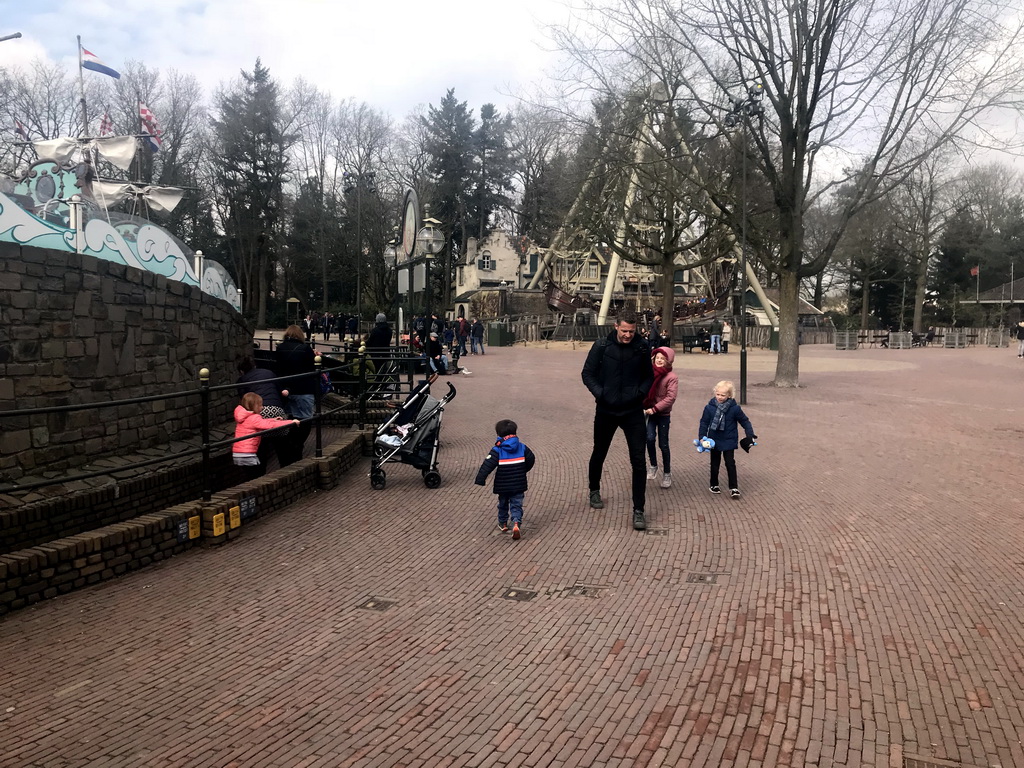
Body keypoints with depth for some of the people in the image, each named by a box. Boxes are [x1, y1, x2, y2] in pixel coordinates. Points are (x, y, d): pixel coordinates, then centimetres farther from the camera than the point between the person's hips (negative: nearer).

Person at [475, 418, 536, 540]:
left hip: (503, 486, -1)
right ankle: (516, 523, -18)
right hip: (518, 485, 1)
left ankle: (503, 523, 35)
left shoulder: (497, 450, -12)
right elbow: (531, 459, 9)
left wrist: (480, 479, -20)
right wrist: (523, 470, 26)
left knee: (503, 504, 20)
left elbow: (488, 465, -20)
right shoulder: (522, 447, -2)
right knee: (516, 505, 5)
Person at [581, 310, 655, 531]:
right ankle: (594, 491, 45)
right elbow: (588, 373, -1)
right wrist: (599, 393, -15)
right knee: (599, 454, 18)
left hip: (633, 411, 0)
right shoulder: (602, 346, -8)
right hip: (606, 410, 1)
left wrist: (640, 392, -10)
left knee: (638, 460, -7)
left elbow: (649, 376, 8)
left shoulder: (642, 349, -4)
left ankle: (638, 510, 1)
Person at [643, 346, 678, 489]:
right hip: (649, 412, 2)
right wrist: (643, 407, -12)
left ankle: (667, 473, 19)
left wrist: (654, 409, -21)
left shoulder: (672, 377, -11)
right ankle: (653, 465, 9)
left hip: (663, 414, -2)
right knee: (649, 438, -14)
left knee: (663, 444, 4)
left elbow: (670, 398, -17)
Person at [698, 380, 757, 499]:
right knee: (715, 464, 14)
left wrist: (750, 435, -5)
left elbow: (745, 421, -1)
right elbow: (704, 423, -4)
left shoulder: (735, 408, -11)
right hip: (714, 441, 1)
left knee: (730, 464, -2)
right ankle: (714, 485, 28)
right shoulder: (709, 407, -11)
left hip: (729, 441, -1)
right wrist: (702, 438, -8)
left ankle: (734, 487, 5)